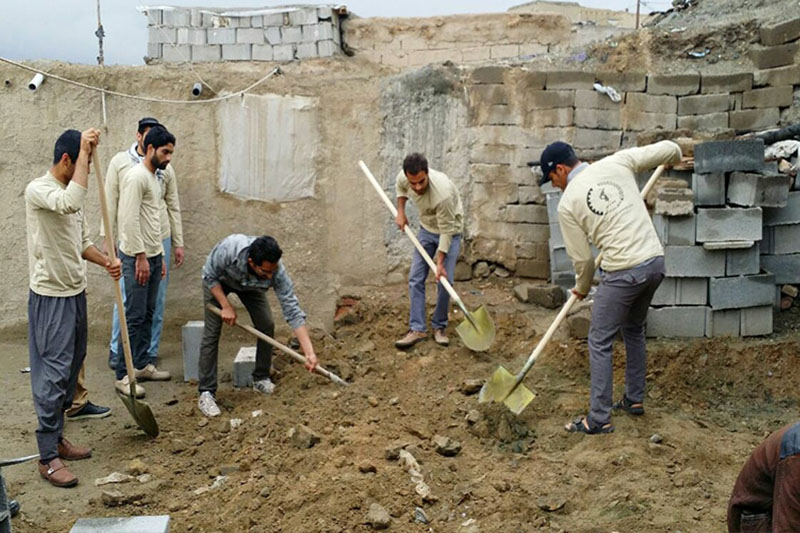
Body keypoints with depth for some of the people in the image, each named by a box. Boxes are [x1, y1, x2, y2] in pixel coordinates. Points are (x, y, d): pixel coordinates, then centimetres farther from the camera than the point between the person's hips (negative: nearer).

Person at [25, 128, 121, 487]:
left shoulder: (71, 192, 11)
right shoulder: (38, 190, -16)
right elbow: (70, 202, -39)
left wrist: (105, 261, -1)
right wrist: (85, 150, -31)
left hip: (75, 292, 9)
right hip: (50, 297, -9)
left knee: (71, 369, 15)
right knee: (53, 374, -6)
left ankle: (56, 438, 28)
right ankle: (48, 457, 2)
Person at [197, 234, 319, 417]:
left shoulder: (277, 271, -37)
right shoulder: (229, 249, -44)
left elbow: (292, 311, -34)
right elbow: (210, 275, -23)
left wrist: (309, 352, -39)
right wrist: (226, 306, -29)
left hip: (250, 284, 2)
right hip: (217, 280, -2)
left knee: (266, 326, -9)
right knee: (211, 332, -11)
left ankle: (261, 379, 11)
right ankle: (206, 393, -7)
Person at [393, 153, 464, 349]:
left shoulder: (442, 193, -40)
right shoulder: (404, 178, -23)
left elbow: (446, 231, -29)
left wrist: (440, 262, -25)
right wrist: (400, 212, 0)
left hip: (450, 231, -5)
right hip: (427, 229, 5)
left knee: (445, 282, -8)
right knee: (415, 279, -1)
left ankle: (439, 327, 10)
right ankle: (417, 329, 2)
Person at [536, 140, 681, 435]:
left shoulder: (568, 203, -5)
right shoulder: (618, 162, 5)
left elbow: (582, 258, 1)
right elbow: (670, 149, 8)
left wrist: (582, 288, 20)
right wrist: (673, 156, 34)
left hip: (623, 272, -6)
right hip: (655, 261, 7)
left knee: (600, 342, 6)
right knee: (634, 329, 26)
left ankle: (599, 419, 8)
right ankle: (634, 399, 37)